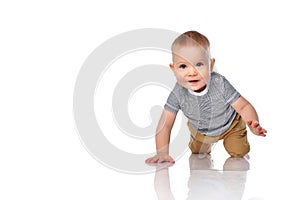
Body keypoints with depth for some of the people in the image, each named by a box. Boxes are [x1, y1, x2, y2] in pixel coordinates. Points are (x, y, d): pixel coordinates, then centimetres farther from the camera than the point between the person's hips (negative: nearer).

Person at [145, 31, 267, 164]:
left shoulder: (220, 84, -39)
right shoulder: (178, 93, -35)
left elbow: (244, 106, -32)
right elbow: (165, 124, -30)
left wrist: (253, 125, -54)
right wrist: (162, 153, -41)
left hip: (230, 126, -2)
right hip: (200, 131, 2)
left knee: (238, 153, 5)